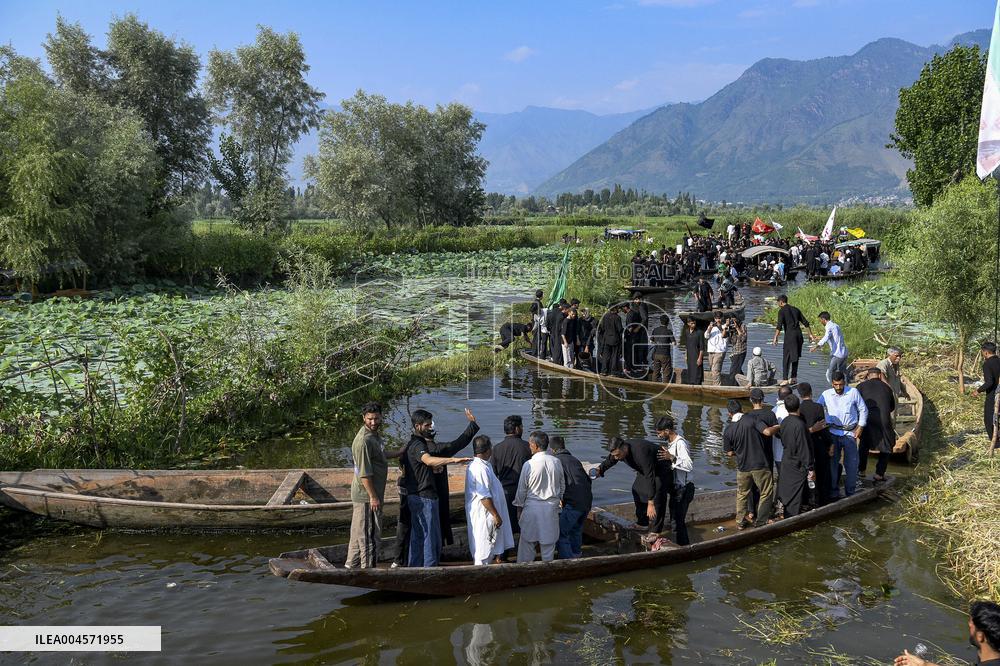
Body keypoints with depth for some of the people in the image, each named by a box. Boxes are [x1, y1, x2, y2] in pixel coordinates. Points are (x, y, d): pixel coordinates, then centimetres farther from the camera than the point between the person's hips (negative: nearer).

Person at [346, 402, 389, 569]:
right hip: (367, 496, -10)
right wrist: (373, 496, -22)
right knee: (370, 536, -2)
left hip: (373, 493, 10)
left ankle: (351, 565, 27)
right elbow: (364, 473, -24)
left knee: (359, 534, 17)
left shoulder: (375, 434, 10)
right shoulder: (364, 440, -21)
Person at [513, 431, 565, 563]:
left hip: (532, 507, -3)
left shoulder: (529, 464, -14)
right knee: (548, 541, 13)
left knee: (527, 542, 9)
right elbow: (562, 486, 7)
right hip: (552, 507, 3)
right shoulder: (556, 462, -3)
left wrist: (519, 509, 6)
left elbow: (522, 490, -6)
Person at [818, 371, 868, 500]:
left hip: (850, 433, 0)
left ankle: (850, 493, 15)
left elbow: (863, 410, 6)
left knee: (852, 464, 3)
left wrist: (860, 427, 1)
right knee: (832, 462, 5)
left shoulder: (853, 392, -3)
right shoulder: (826, 394, -2)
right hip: (833, 432, 1)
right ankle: (833, 493, 15)